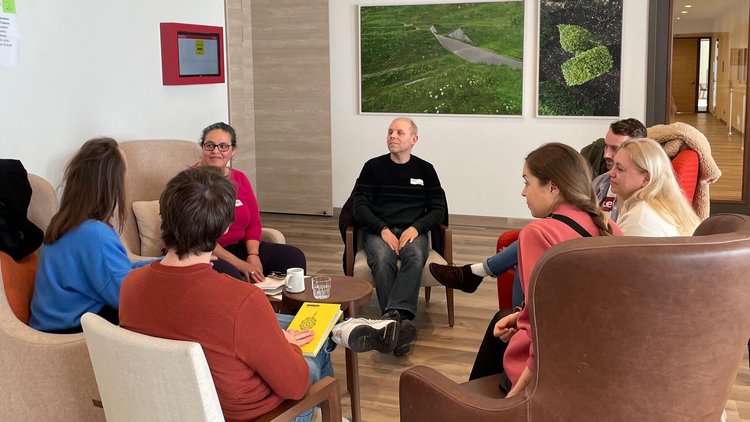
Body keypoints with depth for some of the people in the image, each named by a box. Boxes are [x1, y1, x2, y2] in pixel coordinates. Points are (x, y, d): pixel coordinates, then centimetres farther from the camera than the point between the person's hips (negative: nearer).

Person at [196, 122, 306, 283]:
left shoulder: (240, 179, 9)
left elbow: (254, 223, 9)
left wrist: (253, 255, -12)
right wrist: (240, 264, -22)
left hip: (239, 247, 7)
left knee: (294, 257, -6)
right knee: (228, 273, -39)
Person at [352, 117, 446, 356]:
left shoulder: (425, 169, 16)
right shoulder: (373, 167, 13)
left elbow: (439, 209, 10)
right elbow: (360, 207, 4)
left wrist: (416, 228, -10)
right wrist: (383, 230, -13)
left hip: (413, 231, 0)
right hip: (379, 231, 0)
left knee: (415, 257, -36)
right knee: (382, 260, -36)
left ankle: (391, 317, -51)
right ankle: (401, 321, -44)